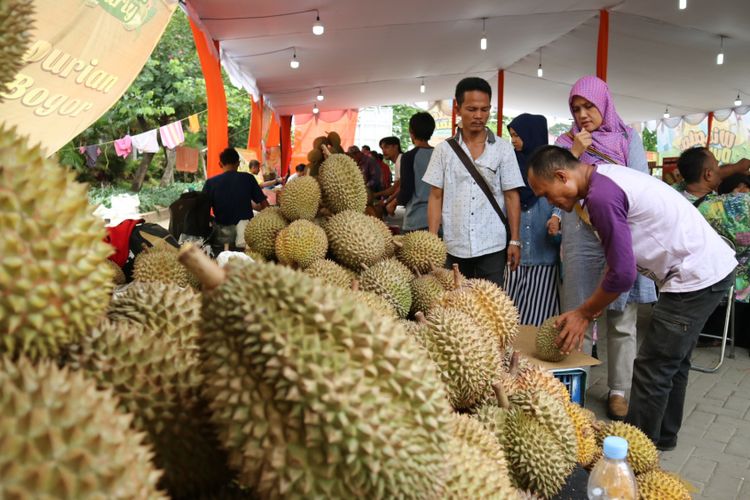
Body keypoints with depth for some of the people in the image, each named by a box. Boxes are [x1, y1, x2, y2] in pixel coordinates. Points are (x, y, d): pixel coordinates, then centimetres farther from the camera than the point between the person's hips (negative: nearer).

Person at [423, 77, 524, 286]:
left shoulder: (503, 149, 2)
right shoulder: (443, 150, 3)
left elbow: (511, 197, 3)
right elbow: (436, 198, 4)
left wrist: (515, 241, -2)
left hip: (492, 247, -1)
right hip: (453, 248, 1)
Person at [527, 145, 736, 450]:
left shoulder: (602, 196, -23)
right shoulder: (607, 179, 8)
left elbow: (623, 274, -21)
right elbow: (619, 260, 13)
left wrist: (584, 313, -6)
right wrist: (591, 311, 10)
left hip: (696, 277, -10)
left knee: (651, 372, -3)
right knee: (673, 362, 21)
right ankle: (662, 436, 37)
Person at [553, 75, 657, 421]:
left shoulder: (628, 138, 8)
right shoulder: (566, 142, 9)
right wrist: (574, 153, -10)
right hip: (581, 238, 0)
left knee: (622, 320, 4)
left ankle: (619, 391, 15)